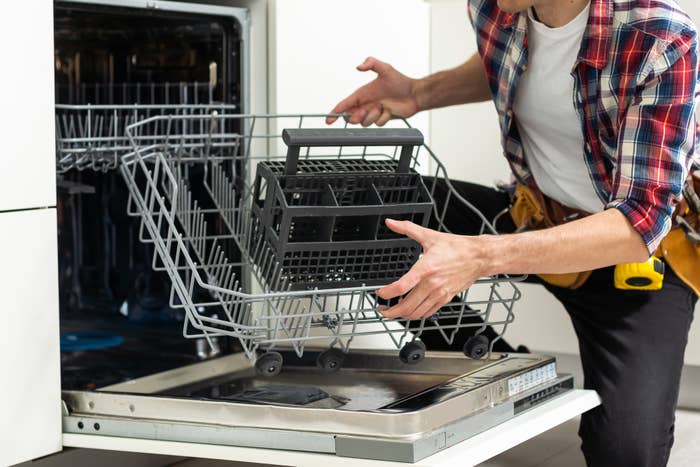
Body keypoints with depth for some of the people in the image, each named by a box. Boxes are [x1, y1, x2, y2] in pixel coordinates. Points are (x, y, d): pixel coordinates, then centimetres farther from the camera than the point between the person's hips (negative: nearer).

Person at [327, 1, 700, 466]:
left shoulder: (661, 39, -31)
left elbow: (641, 221, -36)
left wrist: (479, 257, -48)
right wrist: (421, 92, -7)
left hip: (645, 248, -5)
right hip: (534, 213, 6)